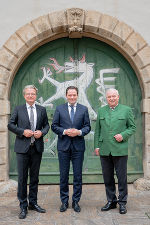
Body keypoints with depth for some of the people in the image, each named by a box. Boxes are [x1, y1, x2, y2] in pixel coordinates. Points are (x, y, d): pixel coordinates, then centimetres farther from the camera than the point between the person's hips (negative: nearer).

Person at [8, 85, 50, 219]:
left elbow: (46, 125, 14)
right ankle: (23, 206, 12)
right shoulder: (18, 109, 4)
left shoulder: (42, 110, 9)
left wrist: (42, 132, -7)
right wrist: (23, 131, -11)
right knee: (22, 178, 1)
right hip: (23, 148, -2)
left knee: (34, 177, 11)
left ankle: (33, 203, 25)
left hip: (37, 148, 2)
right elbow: (10, 125, 4)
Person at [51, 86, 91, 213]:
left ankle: (76, 201, 18)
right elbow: (54, 126, 3)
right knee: (64, 175, 7)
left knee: (78, 175, 5)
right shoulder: (59, 109, 6)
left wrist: (79, 132, -14)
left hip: (78, 146, 0)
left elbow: (87, 126, 5)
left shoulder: (84, 109, 7)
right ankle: (64, 201, 20)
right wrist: (64, 131, -13)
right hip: (63, 146, 0)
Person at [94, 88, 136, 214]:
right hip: (104, 150, 3)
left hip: (120, 150, -3)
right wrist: (97, 146, 6)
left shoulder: (126, 110, 6)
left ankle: (122, 202, 15)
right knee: (107, 177, 9)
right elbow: (97, 130, 13)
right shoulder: (101, 111, 13)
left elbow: (132, 127, 6)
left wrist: (123, 135, -11)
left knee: (122, 177, 2)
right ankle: (111, 201, 23)